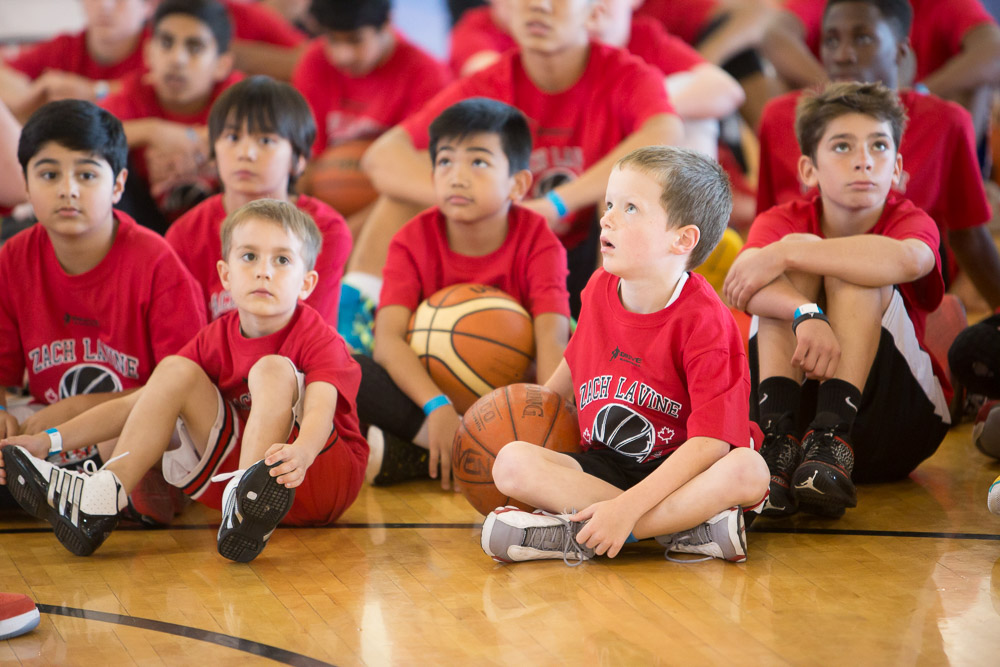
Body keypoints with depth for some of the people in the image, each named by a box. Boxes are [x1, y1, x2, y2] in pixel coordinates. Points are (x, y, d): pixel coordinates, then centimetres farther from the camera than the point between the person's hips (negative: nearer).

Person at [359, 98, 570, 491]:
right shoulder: (414, 241, -5)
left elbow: (552, 336, -22)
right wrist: (437, 407, -37)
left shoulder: (538, 242, -8)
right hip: (426, 394, 0)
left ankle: (400, 456, -33)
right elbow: (388, 338, -19)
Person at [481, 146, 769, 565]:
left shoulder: (704, 322, -19)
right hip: (602, 465, 5)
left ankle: (575, 534, -35)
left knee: (747, 471, -37)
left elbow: (710, 441, -27)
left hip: (681, 469, -5)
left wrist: (626, 508, -34)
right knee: (511, 462, -22)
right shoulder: (600, 290, 0)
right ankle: (686, 526, -27)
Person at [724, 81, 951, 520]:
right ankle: (776, 439, -35)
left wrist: (783, 254, -31)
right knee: (802, 252, -19)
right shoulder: (785, 220, -1)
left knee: (852, 272, -21)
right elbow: (740, 279, -25)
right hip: (797, 399, 1)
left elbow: (907, 259, -33)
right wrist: (806, 315, -44)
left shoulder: (911, 221, -5)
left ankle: (832, 440, -36)